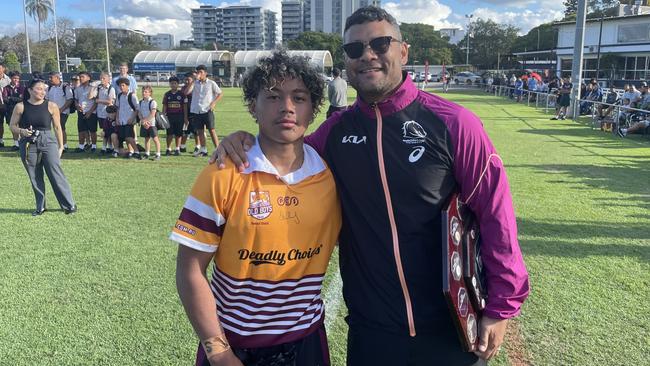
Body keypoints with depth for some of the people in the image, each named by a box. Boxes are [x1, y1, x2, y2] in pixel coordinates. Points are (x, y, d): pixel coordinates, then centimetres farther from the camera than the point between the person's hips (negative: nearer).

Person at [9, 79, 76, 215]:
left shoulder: (51, 106, -1)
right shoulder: (20, 107, 0)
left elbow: (57, 127, 6)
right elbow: (12, 126, 7)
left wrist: (60, 146, 7)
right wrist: (22, 131, -15)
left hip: (48, 142, -1)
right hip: (28, 145, 1)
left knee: (56, 174, -4)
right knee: (35, 177, 8)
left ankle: (69, 205, 4)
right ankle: (40, 207, 21)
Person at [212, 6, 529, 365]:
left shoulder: (452, 123, -11)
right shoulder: (336, 129, -1)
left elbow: (494, 212, -8)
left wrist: (501, 306, -6)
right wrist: (244, 141, -5)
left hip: (449, 328, -2)